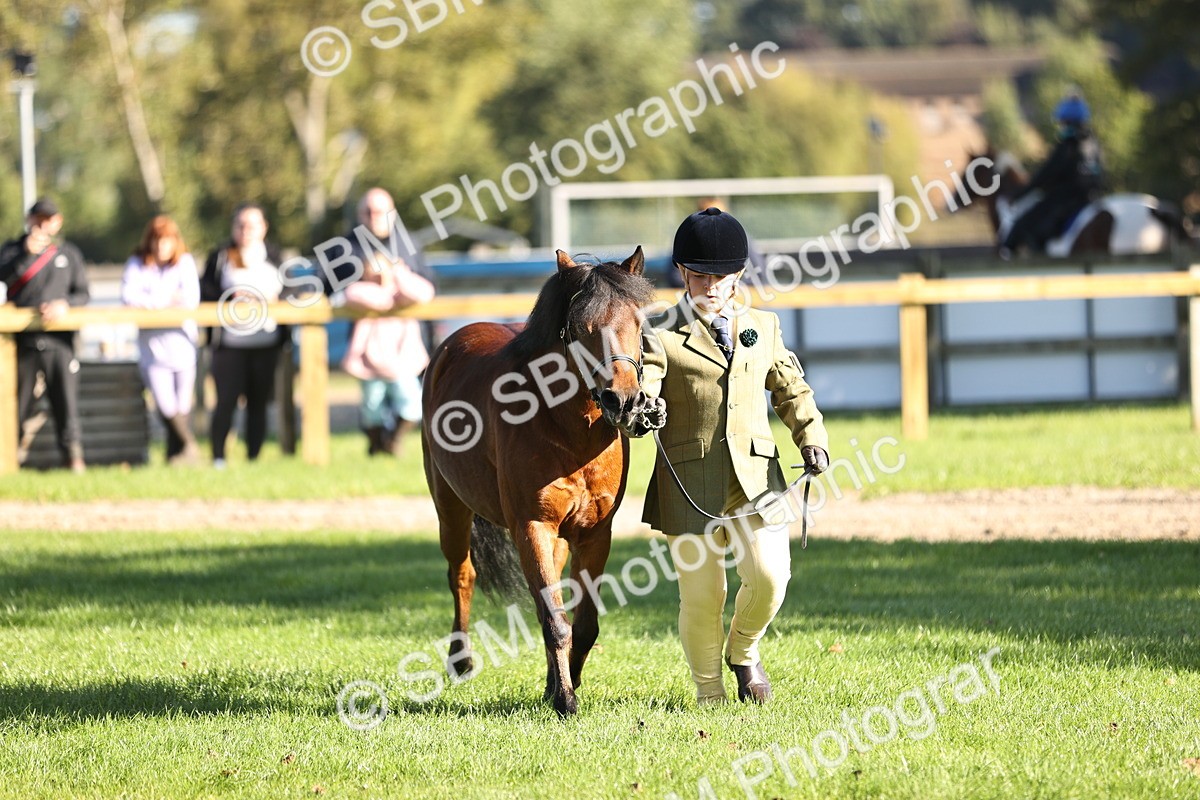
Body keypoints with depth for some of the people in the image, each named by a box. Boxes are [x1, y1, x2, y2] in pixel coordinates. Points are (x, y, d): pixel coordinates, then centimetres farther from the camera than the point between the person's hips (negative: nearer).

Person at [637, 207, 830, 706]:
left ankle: (743, 649, 22)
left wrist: (811, 438, 6)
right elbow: (642, 390, -12)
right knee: (701, 594, -2)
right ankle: (709, 694, 18)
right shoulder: (662, 337, 1)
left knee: (770, 576, -10)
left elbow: (791, 390, 22)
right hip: (690, 483, -3)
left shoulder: (763, 328, 14)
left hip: (756, 475, 3)